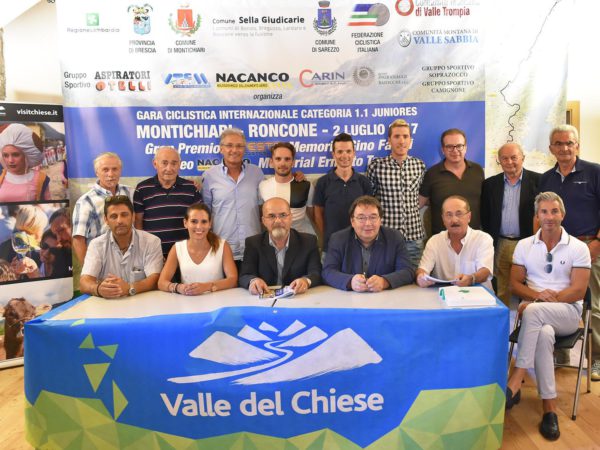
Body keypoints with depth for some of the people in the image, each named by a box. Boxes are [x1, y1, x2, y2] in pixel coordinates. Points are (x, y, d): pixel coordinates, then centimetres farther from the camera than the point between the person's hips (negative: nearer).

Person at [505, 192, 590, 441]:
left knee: (533, 312, -37)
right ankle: (549, 408, -28)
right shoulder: (524, 245, 9)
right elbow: (515, 284, 7)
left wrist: (538, 301, -17)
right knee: (544, 334, -35)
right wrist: (538, 294, -14)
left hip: (567, 312, -2)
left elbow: (578, 292, -7)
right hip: (535, 312, 2)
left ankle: (515, 382, -32)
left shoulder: (578, 248, 0)